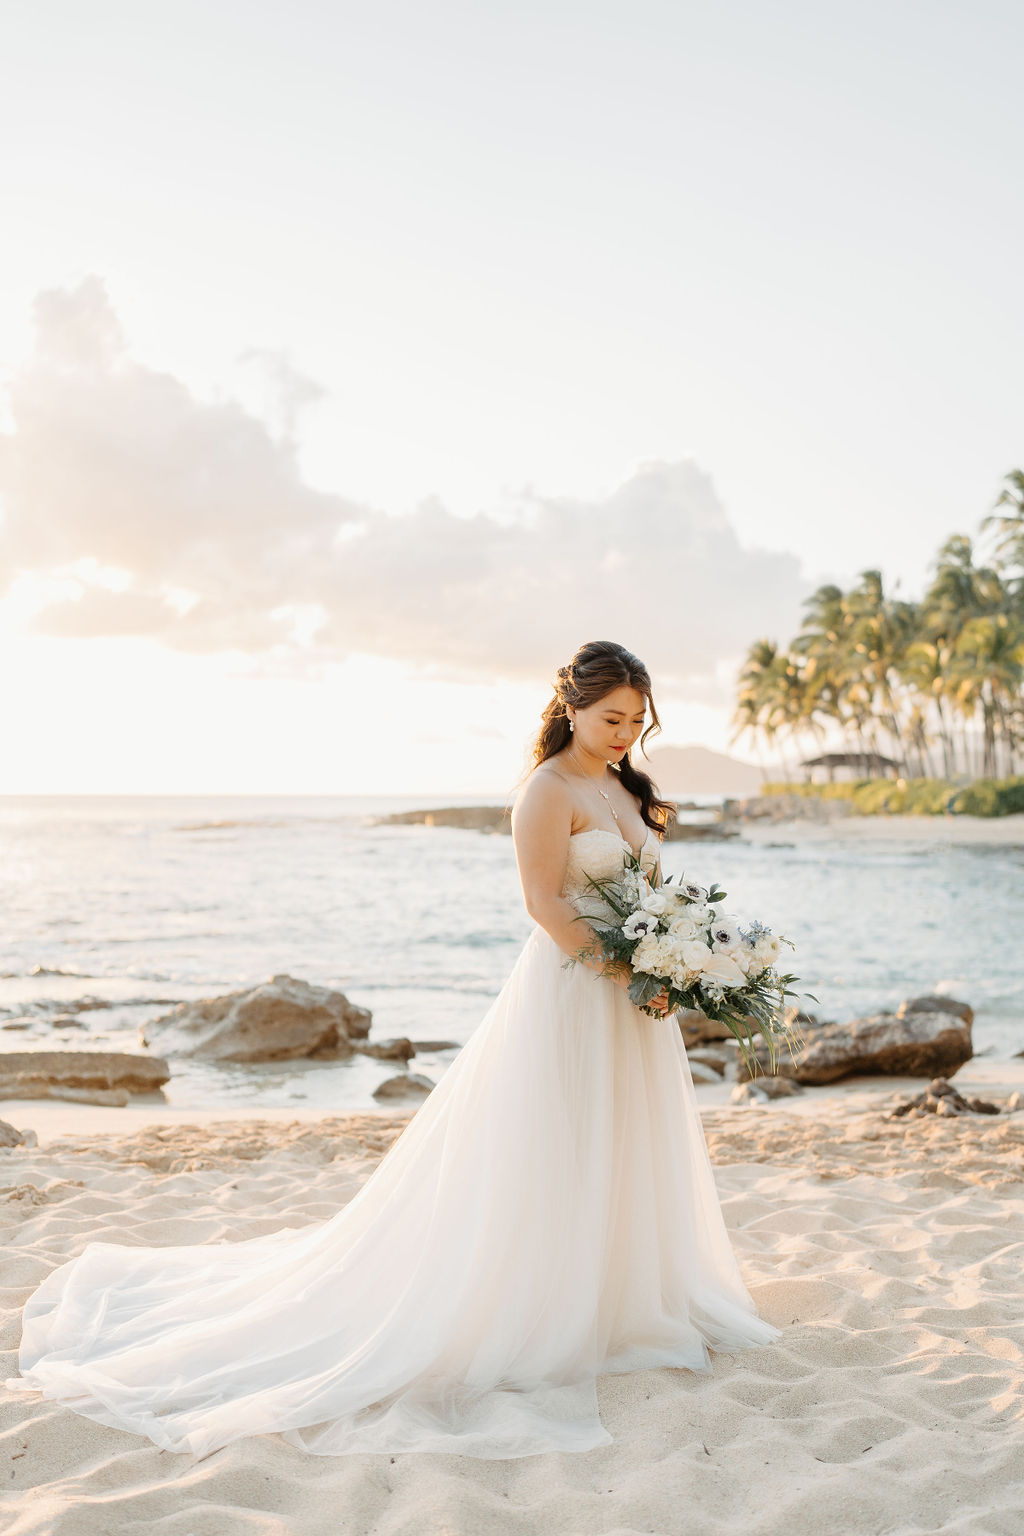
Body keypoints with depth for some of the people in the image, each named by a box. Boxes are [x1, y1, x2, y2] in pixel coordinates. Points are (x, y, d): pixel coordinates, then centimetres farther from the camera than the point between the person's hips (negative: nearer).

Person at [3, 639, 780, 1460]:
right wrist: (623, 976, -21)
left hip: (634, 999, 9)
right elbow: (546, 903, -19)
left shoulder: (627, 787, 14)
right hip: (571, 988, -9)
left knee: (625, 1159, 16)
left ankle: (617, 1307, 30)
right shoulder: (549, 790, -12)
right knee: (547, 1160, -2)